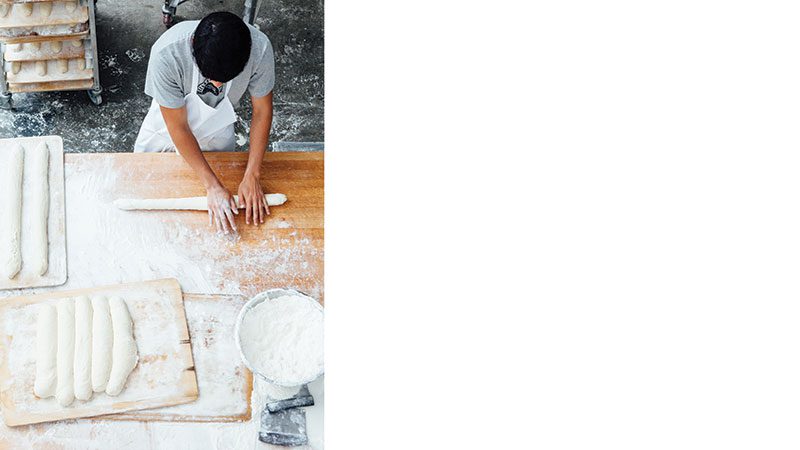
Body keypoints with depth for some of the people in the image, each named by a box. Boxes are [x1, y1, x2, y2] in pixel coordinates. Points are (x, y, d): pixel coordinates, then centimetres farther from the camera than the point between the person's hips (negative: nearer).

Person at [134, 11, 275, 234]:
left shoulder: (259, 48, -38)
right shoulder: (166, 55, -43)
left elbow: (262, 111, -20)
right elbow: (177, 126, -30)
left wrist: (251, 177, -23)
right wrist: (212, 186, -32)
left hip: (217, 130, 2)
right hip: (171, 125, -1)